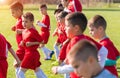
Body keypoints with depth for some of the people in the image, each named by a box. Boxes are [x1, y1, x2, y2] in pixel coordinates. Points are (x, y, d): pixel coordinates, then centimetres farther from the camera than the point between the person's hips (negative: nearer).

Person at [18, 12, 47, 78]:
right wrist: (22, 43, -1)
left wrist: (31, 43, -20)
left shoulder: (33, 32, -18)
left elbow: (42, 41, -15)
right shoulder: (24, 32, 7)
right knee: (37, 70, 19)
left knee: (21, 72, -5)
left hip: (31, 54, -9)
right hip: (27, 53, 9)